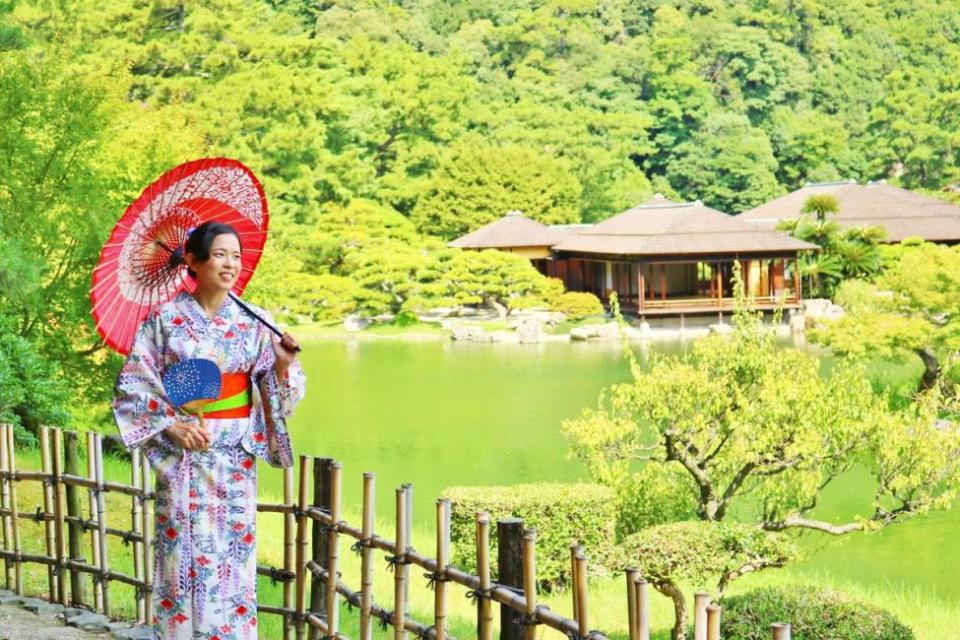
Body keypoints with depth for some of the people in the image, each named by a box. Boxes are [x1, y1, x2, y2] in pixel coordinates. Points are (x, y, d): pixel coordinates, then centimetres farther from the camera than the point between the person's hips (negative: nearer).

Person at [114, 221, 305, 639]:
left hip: (235, 459, 2)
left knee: (233, 557, 4)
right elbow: (133, 385, -3)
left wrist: (283, 364, -16)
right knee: (183, 556, 0)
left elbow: (274, 394, 5)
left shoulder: (254, 322, 3)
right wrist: (172, 426, -12)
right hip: (183, 456, -2)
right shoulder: (165, 319, -4)